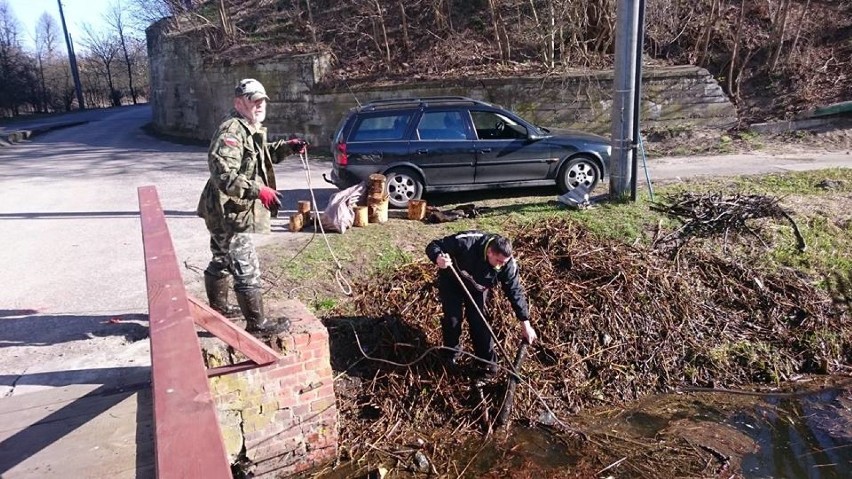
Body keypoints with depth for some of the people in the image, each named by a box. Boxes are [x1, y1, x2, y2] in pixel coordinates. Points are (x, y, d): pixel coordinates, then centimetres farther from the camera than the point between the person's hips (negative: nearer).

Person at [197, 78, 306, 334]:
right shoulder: (231, 132, -22)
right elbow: (224, 176, -33)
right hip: (227, 213, -11)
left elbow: (264, 154, 30)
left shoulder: (251, 129, 12)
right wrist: (259, 191, -40)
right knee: (247, 269, -5)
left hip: (223, 213, 11)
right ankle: (257, 322, 4)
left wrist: (287, 147, 12)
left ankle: (218, 307, 42)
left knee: (222, 261, 25)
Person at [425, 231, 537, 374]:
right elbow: (433, 246, -31)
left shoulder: (508, 264, -30)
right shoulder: (466, 242, -41)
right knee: (452, 318, -3)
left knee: (479, 321, -4)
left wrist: (525, 324, -18)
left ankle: (488, 360, 15)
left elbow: (515, 292, -20)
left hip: (477, 288, 2)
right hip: (451, 282, -2)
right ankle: (452, 354, 24)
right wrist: (438, 258, -56)